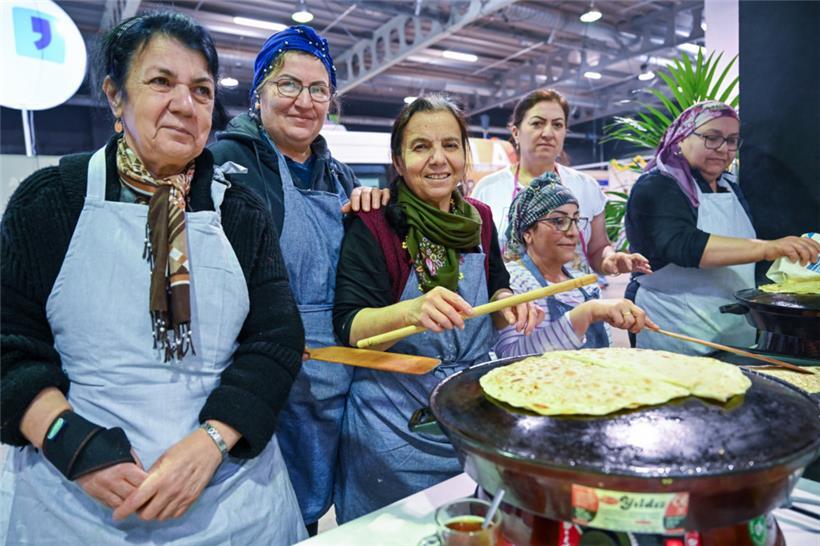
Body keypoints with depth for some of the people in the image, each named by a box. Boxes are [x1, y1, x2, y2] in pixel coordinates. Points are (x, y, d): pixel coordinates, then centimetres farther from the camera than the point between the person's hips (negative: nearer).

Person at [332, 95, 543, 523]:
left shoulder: (479, 219, 1)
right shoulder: (373, 226, -14)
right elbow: (349, 329, -20)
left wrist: (507, 302, -11)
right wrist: (412, 311, -39)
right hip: (395, 430, -4)